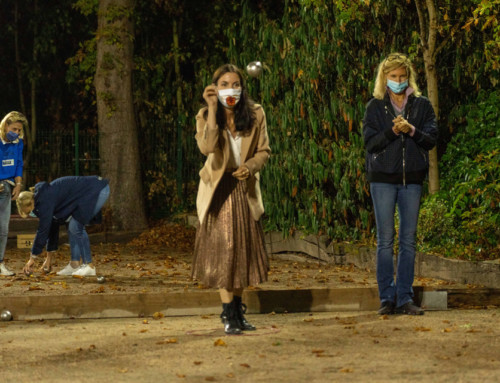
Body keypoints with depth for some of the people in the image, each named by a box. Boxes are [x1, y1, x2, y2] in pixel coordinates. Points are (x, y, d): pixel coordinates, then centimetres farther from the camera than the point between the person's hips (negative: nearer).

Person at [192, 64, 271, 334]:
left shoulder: (255, 114, -3)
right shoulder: (206, 116, -9)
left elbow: (264, 151, 3)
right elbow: (206, 147, -28)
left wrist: (250, 166, -18)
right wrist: (212, 109, -30)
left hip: (245, 187, 3)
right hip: (219, 187, -3)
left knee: (245, 248, 7)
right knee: (223, 246, -9)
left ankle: (238, 310, 19)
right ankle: (228, 314, -7)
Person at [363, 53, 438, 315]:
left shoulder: (422, 105, 10)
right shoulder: (375, 107, 7)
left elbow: (432, 138, 2)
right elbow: (369, 142, -1)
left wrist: (411, 130, -15)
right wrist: (392, 131, -17)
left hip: (412, 178, 1)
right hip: (383, 178, -1)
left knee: (408, 240, 2)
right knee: (385, 240, -2)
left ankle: (405, 298, 6)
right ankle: (387, 298, 3)